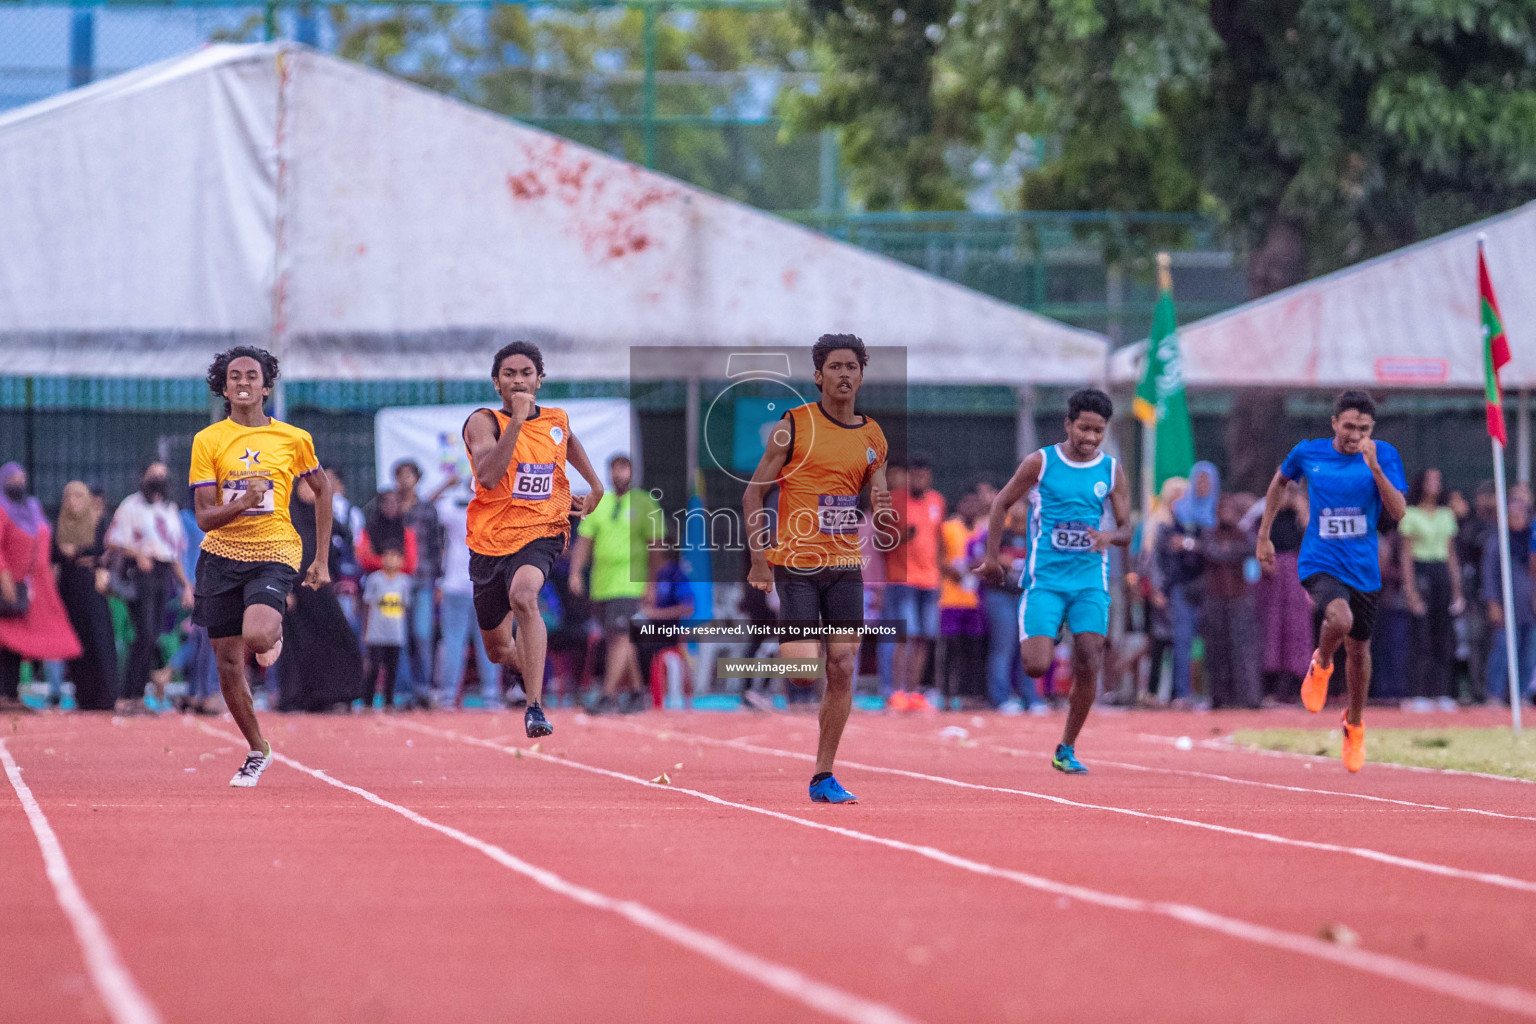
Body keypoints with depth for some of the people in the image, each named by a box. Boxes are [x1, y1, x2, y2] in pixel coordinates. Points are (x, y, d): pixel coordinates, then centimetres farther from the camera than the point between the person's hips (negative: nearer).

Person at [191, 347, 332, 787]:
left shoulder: (293, 439, 1)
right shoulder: (208, 441, -1)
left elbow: (322, 489, 16)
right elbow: (204, 518, -5)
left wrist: (322, 559, 13)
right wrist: (242, 503, -26)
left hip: (274, 553, -2)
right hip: (222, 555, 2)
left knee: (256, 636, -30)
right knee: (228, 667, 3)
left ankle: (276, 632, 9)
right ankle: (258, 751, 23)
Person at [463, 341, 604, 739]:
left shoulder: (557, 420, 6)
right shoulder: (484, 422, -8)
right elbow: (488, 476, -27)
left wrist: (595, 484, 27)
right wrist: (517, 420, -30)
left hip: (542, 533, -1)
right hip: (490, 540, 1)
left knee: (523, 595, -35)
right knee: (498, 650, 13)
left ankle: (535, 707, -38)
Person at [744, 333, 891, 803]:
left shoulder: (873, 437, 9)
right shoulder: (793, 426, -4)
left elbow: (883, 524, 14)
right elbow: (755, 491, -2)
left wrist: (883, 509, -11)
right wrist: (759, 558, -10)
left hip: (845, 565, 4)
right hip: (796, 565, -4)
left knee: (842, 668, 0)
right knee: (804, 670, -14)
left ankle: (824, 777, 9)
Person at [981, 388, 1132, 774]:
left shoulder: (1112, 471, 6)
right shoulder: (1040, 462, -1)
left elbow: (1126, 531, 7)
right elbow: (1002, 503, 9)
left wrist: (1109, 536, -17)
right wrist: (992, 556, 6)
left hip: (1091, 581, 2)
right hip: (1045, 579, -2)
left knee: (1088, 665, -10)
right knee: (1036, 666, -14)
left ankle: (1067, 750, 4)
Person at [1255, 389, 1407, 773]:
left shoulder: (1384, 456, -6)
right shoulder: (1308, 453, -3)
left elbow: (1398, 512, -16)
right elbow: (1279, 482, 18)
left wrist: (1375, 468, -28)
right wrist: (1263, 536, 17)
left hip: (1363, 568, 2)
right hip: (1320, 564, -2)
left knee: (1359, 649, 14)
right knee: (1340, 619, -32)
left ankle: (1355, 725, 40)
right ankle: (1321, 665, 3)